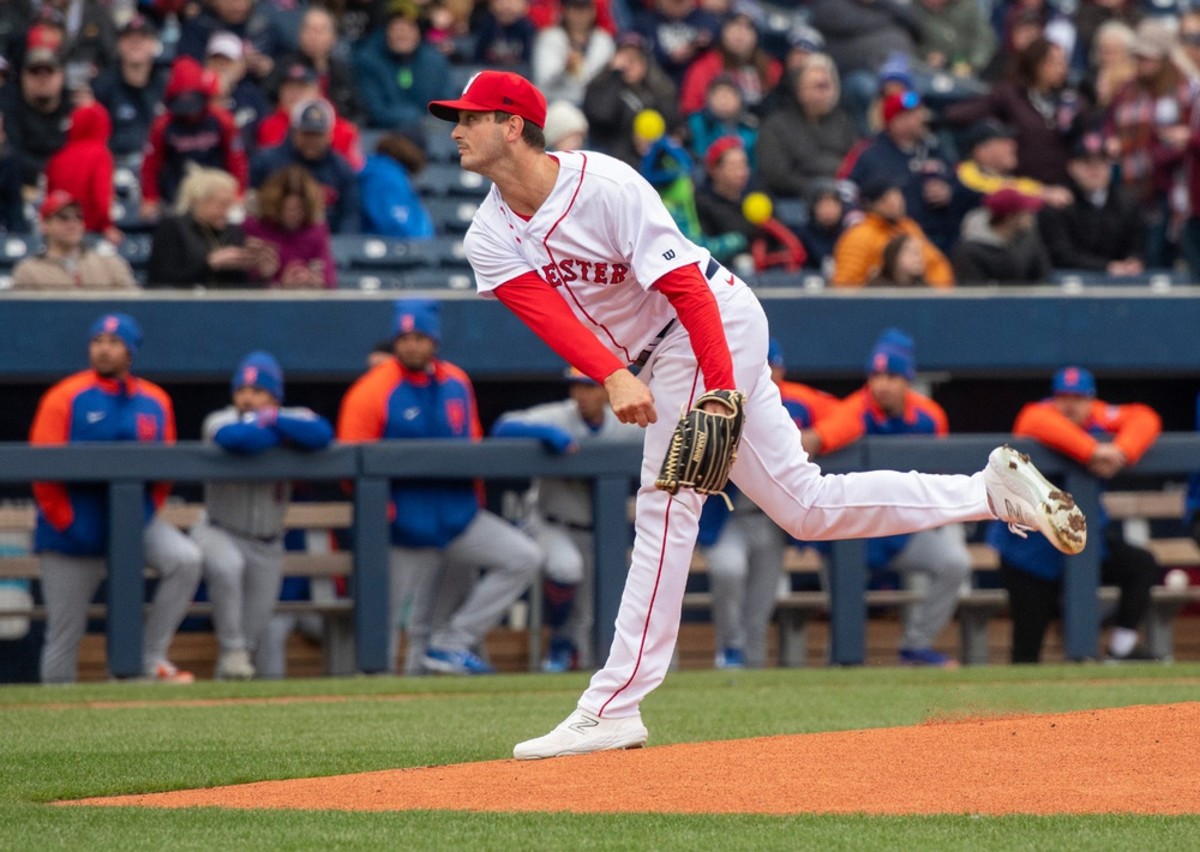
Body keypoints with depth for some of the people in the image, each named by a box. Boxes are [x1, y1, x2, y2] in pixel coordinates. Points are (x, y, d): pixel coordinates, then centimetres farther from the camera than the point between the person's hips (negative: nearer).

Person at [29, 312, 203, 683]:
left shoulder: (155, 401, 6)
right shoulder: (66, 398, -5)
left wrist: (149, 511, 0)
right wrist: (64, 523, -12)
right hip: (77, 526, -3)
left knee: (185, 559, -21)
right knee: (64, 629, -1)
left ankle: (152, 659, -13)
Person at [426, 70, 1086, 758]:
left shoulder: (604, 185, -20)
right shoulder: (491, 242, 0)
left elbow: (686, 288, -23)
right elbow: (548, 314, -17)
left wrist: (720, 391, -32)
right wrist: (614, 376, -35)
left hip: (719, 321, -8)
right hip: (658, 354, 8)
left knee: (668, 503, -13)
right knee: (806, 508, 9)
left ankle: (614, 709, -14)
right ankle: (993, 492, 16)